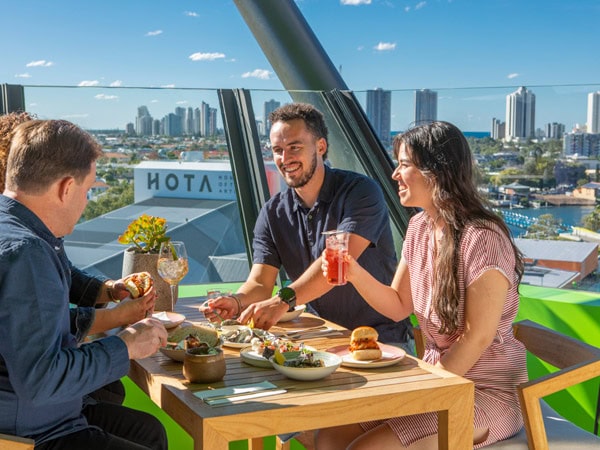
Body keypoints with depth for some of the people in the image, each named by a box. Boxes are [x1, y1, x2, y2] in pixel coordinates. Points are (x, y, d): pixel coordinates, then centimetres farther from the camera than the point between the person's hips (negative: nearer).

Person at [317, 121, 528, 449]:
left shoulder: (482, 239, -22)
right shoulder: (419, 227, 4)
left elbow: (477, 337, -19)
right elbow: (399, 307, 11)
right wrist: (357, 275, -6)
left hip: (487, 393, -7)